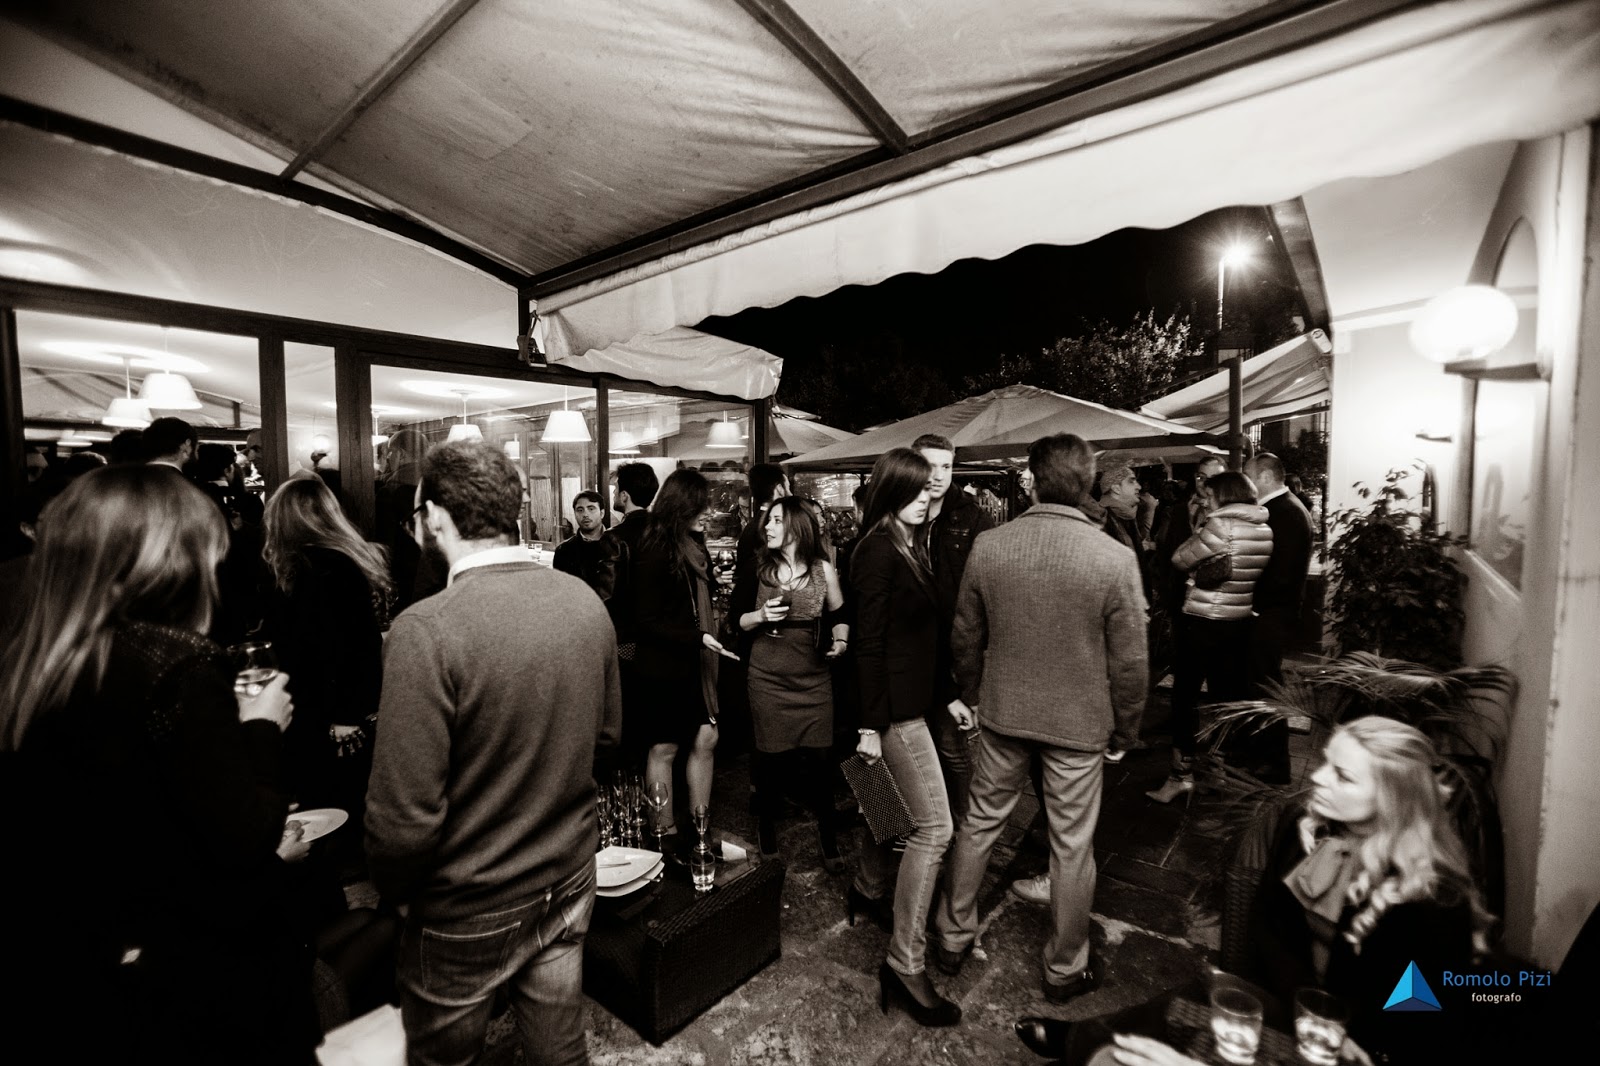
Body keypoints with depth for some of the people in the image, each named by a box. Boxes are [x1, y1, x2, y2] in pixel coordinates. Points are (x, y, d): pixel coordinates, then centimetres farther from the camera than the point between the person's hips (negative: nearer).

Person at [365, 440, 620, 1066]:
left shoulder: (425, 630, -27)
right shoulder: (585, 602, -10)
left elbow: (405, 816, -23)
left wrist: (392, 891, -3)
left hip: (468, 914, -4)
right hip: (571, 885, 5)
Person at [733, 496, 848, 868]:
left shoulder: (823, 569, 0)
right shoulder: (759, 568, 1)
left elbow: (839, 617, 10)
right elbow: (737, 620, 6)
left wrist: (840, 641, -8)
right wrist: (761, 616, -13)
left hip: (814, 677, 0)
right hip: (767, 677, 0)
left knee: (815, 759, 1)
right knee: (771, 757, 7)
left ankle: (828, 838, 21)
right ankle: (767, 829, 31)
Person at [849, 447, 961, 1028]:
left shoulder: (909, 546, 10)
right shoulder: (879, 549, -17)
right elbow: (869, 641, -20)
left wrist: (950, 694, 16)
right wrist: (871, 725, -20)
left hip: (912, 698, 9)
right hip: (894, 706, -9)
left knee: (893, 804, 23)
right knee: (933, 827, -4)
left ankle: (869, 891, 46)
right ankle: (906, 963, 8)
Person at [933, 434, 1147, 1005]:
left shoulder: (988, 546, -12)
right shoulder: (1115, 557, -17)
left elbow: (966, 636, -1)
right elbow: (1129, 661, -10)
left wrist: (972, 694, 16)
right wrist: (1127, 726, 7)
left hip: (1003, 712, 2)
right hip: (1080, 722, -1)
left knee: (978, 825, 19)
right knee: (1071, 846, 16)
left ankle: (953, 938, 37)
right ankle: (1065, 968, 37)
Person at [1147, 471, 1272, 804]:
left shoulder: (1220, 526, -18)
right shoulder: (1264, 530, 5)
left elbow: (1180, 560, -10)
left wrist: (1200, 530, 3)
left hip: (1203, 622, -7)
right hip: (1240, 622, 7)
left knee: (1185, 695, 3)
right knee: (1229, 697, 15)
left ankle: (1182, 775, 8)